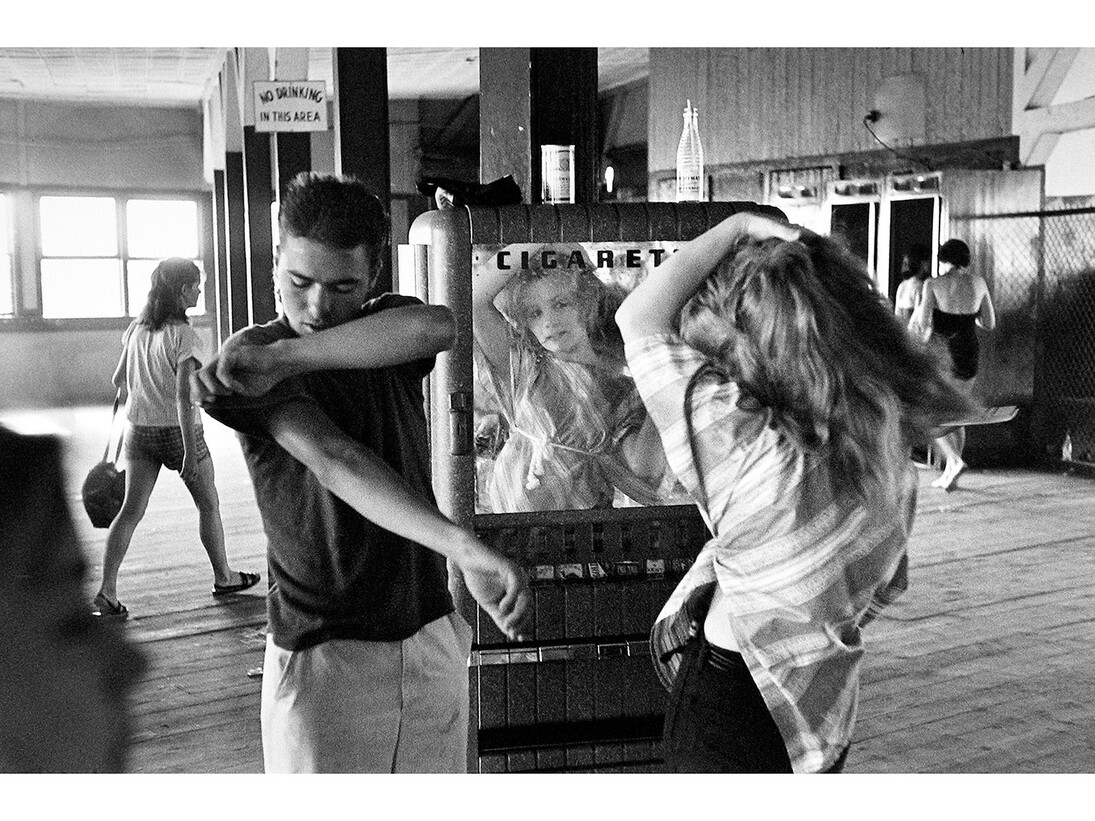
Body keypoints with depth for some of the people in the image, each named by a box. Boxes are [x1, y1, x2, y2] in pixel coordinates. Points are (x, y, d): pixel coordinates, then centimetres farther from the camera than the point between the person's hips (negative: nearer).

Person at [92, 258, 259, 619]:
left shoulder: (136, 329, 4)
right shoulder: (183, 335, -17)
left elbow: (119, 379, 13)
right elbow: (183, 396, -22)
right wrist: (190, 452, -22)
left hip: (139, 430, 6)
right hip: (177, 430, -6)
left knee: (130, 511, 6)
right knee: (208, 504, 13)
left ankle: (106, 590, -2)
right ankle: (223, 577, 26)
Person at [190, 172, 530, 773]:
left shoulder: (385, 331, 5)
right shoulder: (248, 361, -9)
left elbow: (436, 327, -21)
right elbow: (337, 462, -27)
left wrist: (286, 357, -25)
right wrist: (461, 545, -40)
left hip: (430, 636, 4)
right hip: (323, 655, -4)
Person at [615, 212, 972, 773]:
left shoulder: (760, 456, -32)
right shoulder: (886, 439, -7)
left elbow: (638, 320, -27)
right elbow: (882, 589, 6)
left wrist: (737, 228, -21)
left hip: (730, 712, -7)